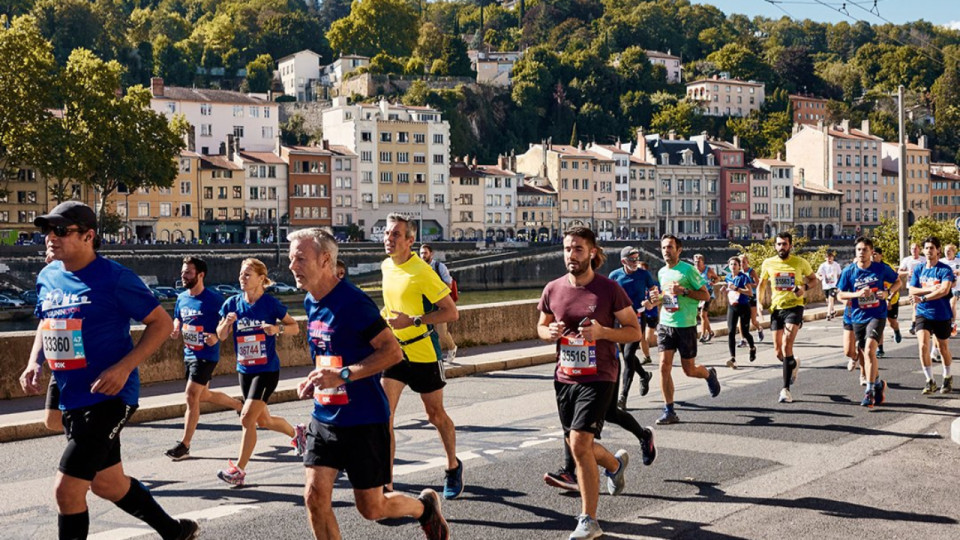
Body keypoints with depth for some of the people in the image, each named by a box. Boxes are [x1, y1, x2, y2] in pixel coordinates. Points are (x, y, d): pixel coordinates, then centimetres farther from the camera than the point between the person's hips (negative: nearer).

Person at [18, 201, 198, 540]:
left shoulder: (114, 277, -14)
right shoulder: (47, 277, 6)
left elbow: (162, 323, -11)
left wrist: (124, 367, -22)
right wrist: (33, 363, 5)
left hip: (108, 396, -8)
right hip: (70, 399, 8)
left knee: (66, 489, -10)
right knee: (106, 483, 19)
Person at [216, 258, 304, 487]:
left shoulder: (271, 303, -9)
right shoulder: (233, 303, 1)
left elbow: (295, 327, -1)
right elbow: (221, 336, 5)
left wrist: (278, 328, -20)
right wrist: (227, 322, -16)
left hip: (267, 369, -6)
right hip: (244, 369, 6)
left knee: (247, 418, -14)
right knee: (263, 420, 18)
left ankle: (239, 470, -4)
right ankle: (297, 432, 46)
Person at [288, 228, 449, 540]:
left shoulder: (352, 303, -19)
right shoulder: (311, 302, 7)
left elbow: (393, 351, -21)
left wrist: (343, 375, -27)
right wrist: (315, 380, 4)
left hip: (364, 420, -7)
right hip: (324, 418, 7)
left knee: (371, 508, 4)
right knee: (314, 497, -2)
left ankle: (425, 506, 35)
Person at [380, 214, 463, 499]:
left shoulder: (422, 272, -18)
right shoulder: (386, 266, 3)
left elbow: (451, 312, -18)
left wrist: (413, 321, -25)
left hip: (423, 353, -5)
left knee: (436, 415, 11)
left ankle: (453, 467, 37)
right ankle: (386, 486, -5)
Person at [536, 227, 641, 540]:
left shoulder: (609, 289, -9)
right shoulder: (553, 290, 2)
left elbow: (635, 331, -4)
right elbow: (541, 327, 17)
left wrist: (602, 331, -21)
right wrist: (551, 332, -7)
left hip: (598, 378, -5)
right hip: (564, 377, 6)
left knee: (579, 444, -16)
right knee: (576, 445, 16)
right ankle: (616, 463, 51)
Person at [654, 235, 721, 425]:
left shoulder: (688, 270, -8)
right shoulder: (662, 272, 10)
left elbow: (706, 295, -7)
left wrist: (684, 291, -20)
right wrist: (659, 299, 4)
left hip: (686, 325, -5)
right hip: (665, 324, 5)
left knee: (689, 370, 5)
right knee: (664, 366, -6)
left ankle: (709, 374, 40)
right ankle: (669, 411, 1)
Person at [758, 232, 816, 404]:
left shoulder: (800, 262, -2)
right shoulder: (768, 263, 3)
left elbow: (812, 278, 12)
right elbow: (762, 284, 17)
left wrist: (804, 287, -9)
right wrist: (759, 301, 5)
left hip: (794, 306, -3)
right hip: (776, 308, 3)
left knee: (787, 346, -19)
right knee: (778, 351, 7)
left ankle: (785, 388, -14)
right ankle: (794, 365, 44)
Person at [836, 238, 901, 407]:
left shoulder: (881, 268, -3)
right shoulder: (849, 271, -1)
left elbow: (897, 281, 12)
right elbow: (840, 295, 1)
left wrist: (888, 293, -7)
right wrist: (857, 294, -16)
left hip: (877, 315, -3)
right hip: (858, 317, 3)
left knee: (869, 349, -20)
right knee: (866, 353, 12)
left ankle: (869, 391, -15)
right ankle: (878, 383, 35)